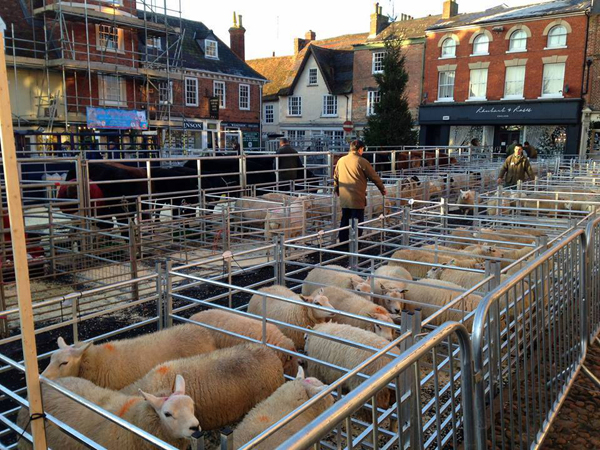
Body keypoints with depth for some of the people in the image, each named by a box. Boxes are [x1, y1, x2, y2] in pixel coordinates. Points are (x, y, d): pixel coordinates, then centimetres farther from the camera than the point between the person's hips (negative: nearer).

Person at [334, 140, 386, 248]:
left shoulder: (341, 161, 8)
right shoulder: (361, 161, -9)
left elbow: (335, 177, 18)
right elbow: (374, 177, -1)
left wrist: (336, 190, 36)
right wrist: (382, 189, 14)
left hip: (344, 199, 6)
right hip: (357, 199, -5)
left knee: (344, 222, 15)